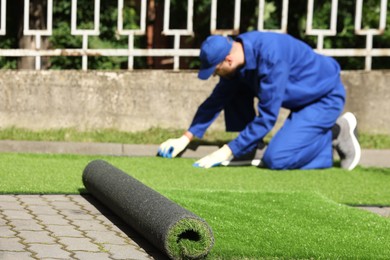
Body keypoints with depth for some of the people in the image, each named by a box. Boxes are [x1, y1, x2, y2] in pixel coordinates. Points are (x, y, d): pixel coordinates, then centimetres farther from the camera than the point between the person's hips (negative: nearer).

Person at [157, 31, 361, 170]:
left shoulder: (271, 57, -34)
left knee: (276, 160, -21)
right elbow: (217, 100, 5)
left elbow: (267, 116, -32)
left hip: (327, 97, -9)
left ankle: (336, 135, -5)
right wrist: (186, 138, 1)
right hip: (301, 97, 9)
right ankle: (248, 150, 3)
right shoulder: (237, 54, -8)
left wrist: (228, 151, -29)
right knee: (232, 91, -1)